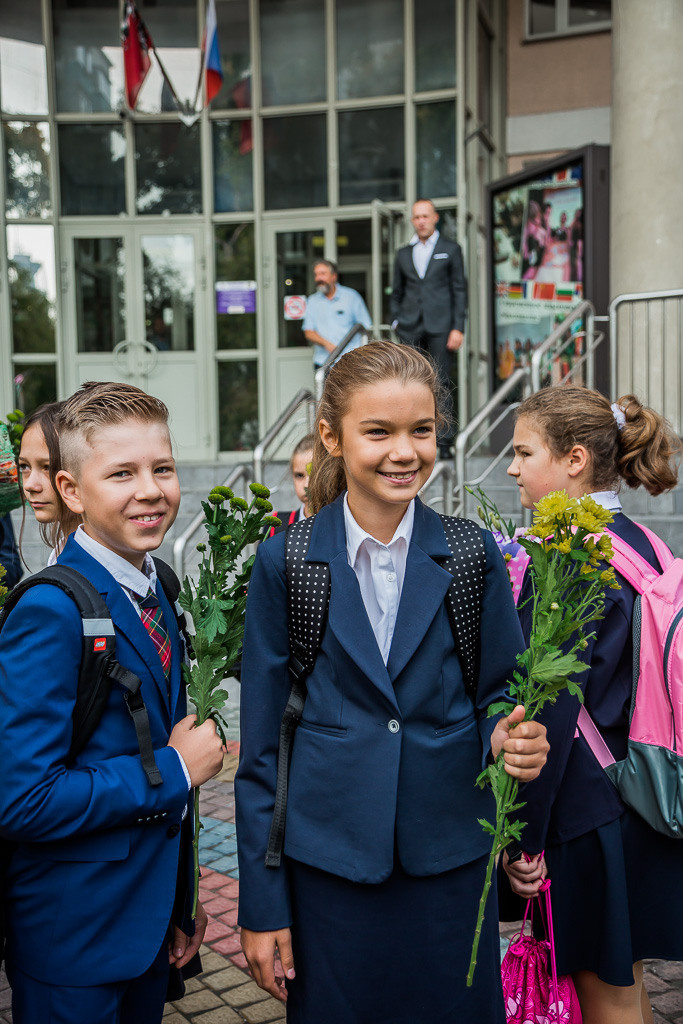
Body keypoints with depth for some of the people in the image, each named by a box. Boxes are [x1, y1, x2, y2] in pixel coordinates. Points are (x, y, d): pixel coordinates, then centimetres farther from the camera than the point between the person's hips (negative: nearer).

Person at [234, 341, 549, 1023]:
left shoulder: (472, 556, -2)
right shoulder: (285, 562, -5)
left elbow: (498, 696, 6)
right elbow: (261, 743, -2)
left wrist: (508, 738, -18)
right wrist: (261, 903, -1)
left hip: (450, 859, 1)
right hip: (327, 861, -1)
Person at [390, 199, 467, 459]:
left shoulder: (451, 250, 8)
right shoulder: (403, 254, 16)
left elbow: (459, 290, 4)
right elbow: (397, 293, 21)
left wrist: (458, 328, -5)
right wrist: (395, 321, 7)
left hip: (440, 327, -2)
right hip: (410, 329, 2)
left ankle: (444, 442, 4)